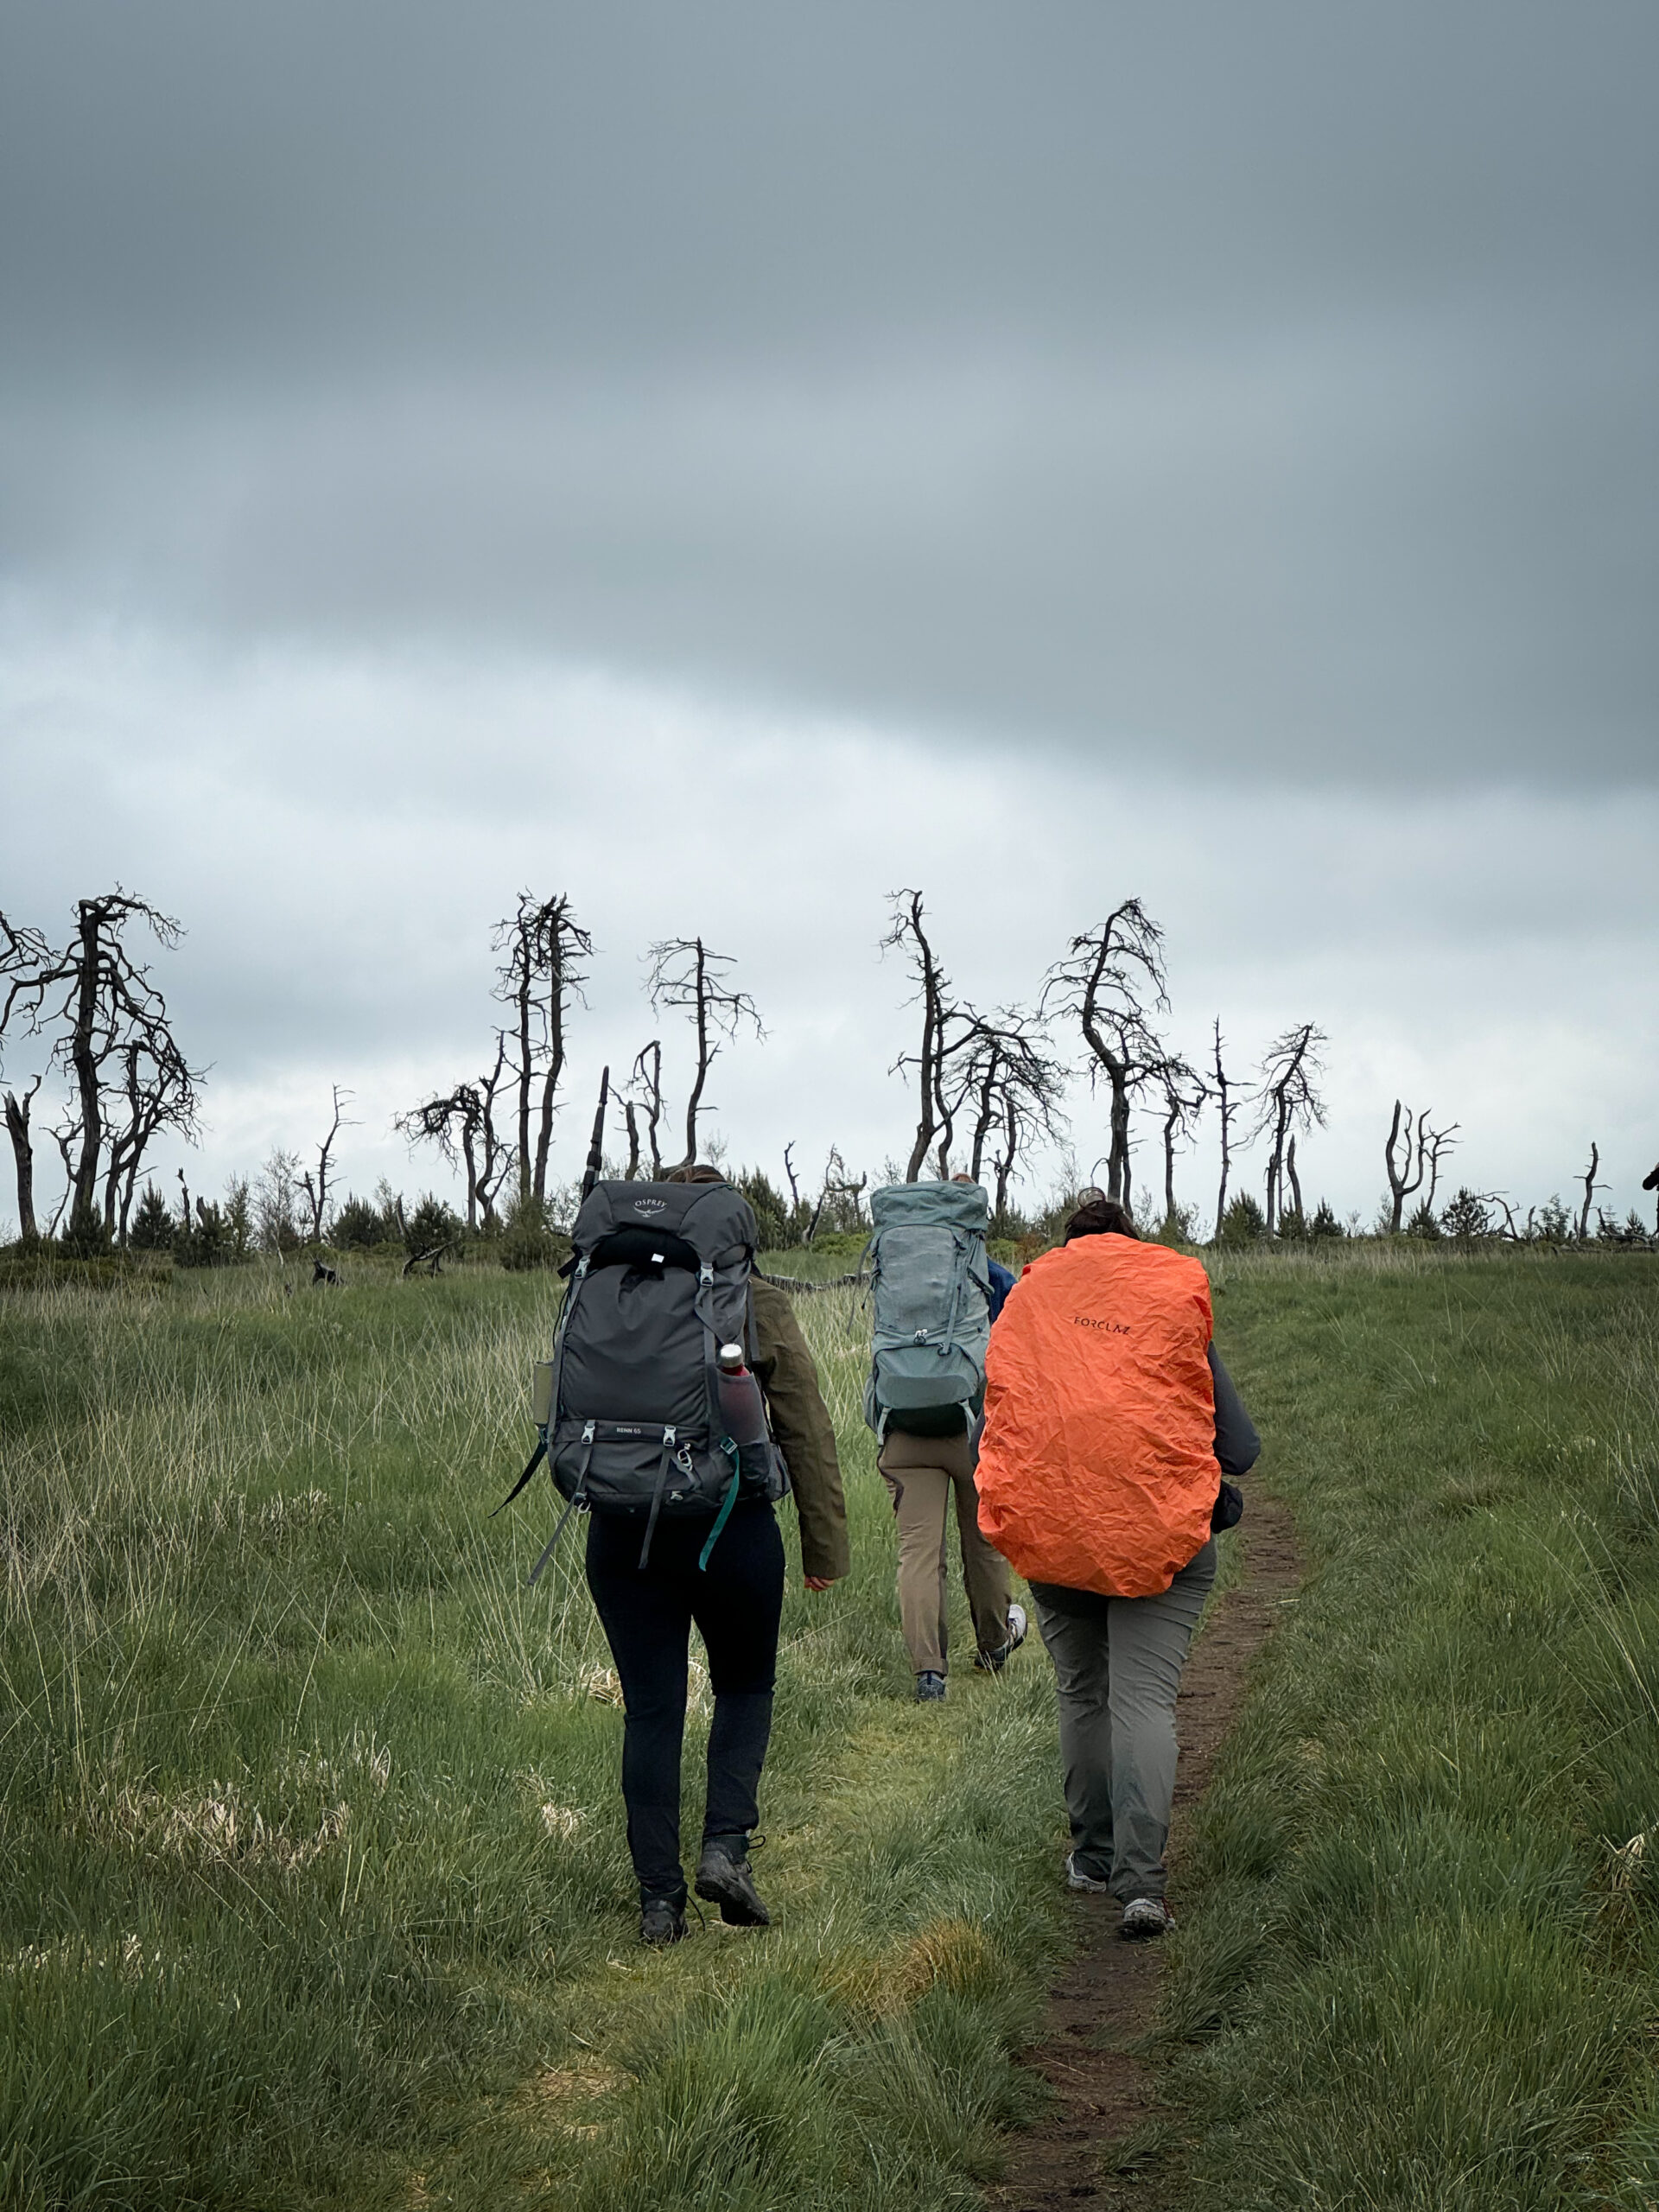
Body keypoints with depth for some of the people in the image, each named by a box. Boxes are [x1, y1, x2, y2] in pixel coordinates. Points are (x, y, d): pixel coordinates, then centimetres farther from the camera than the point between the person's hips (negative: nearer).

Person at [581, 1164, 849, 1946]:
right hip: (732, 1529, -2)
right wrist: (825, 1544, 5)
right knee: (745, 1687, 18)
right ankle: (725, 1845, 0)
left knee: (650, 1708, 8)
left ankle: (658, 1896, 8)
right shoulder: (758, 1304, -2)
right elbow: (807, 1431, -1)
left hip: (622, 1532, 2)